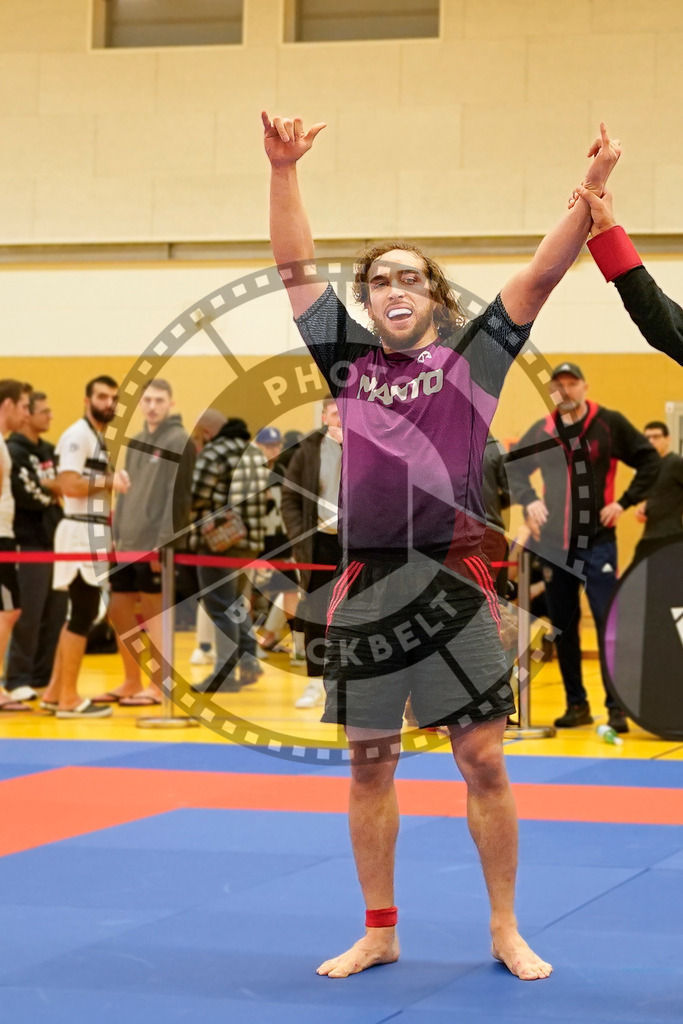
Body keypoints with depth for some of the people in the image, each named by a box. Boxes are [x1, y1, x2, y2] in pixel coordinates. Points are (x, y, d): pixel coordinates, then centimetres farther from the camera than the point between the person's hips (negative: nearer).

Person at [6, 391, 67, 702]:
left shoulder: (49, 451, 17)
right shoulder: (13, 451, -9)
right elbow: (29, 495, -17)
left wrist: (47, 487, -8)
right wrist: (54, 490, -1)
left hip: (54, 541, 8)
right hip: (29, 542, -7)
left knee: (55, 613, 7)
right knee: (28, 615, -7)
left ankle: (44, 677, 15)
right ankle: (19, 680, 0)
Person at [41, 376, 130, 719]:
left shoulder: (98, 438, 20)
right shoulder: (78, 435, -11)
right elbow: (69, 484, -22)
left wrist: (114, 483, 7)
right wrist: (109, 482, -14)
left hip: (93, 531, 10)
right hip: (83, 532, -10)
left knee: (81, 613, 13)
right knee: (83, 614, -8)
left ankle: (55, 691, 18)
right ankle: (69, 698, -4)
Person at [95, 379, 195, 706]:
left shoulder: (179, 442, -7)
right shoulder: (136, 442, 16)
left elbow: (178, 495, -13)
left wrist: (165, 541, -18)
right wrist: (118, 534, 12)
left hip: (156, 544, -8)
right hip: (128, 543, 8)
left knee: (154, 611, -3)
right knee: (119, 609, 9)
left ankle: (158, 686, 4)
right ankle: (132, 682, 18)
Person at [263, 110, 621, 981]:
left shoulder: (471, 357, 6)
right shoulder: (349, 361, 11)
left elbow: (544, 271, -2)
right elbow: (295, 267, 7)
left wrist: (592, 190, -12)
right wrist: (283, 170, -2)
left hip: (452, 585, -2)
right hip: (365, 587, 2)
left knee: (484, 763, 1)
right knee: (369, 768, 9)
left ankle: (505, 932, 14)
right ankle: (379, 934, 21)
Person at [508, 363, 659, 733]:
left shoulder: (609, 424, -2)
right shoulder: (541, 431, 7)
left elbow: (649, 461, 0)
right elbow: (514, 468, 19)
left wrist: (625, 501, -8)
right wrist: (529, 499, 2)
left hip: (597, 541, -4)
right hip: (554, 543, 4)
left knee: (607, 622, -8)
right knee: (563, 627, 7)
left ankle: (616, 706, -3)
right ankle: (576, 704, 16)